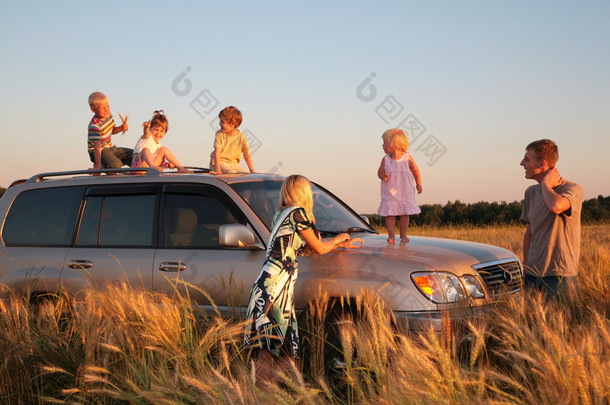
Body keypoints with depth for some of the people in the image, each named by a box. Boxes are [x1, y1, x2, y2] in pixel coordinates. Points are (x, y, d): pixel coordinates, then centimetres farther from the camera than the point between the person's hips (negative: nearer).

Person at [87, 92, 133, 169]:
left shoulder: (108, 115, 0)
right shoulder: (95, 126, -26)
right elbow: (97, 147, -29)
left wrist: (121, 128, -2)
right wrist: (98, 166, -31)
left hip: (110, 148, 9)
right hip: (100, 151, -9)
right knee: (116, 164, -35)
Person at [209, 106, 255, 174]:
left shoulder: (242, 137, -7)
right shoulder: (219, 134, -9)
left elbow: (247, 156, 1)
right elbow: (217, 152, -17)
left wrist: (252, 171, -2)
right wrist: (218, 170, -27)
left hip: (233, 163, 3)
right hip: (220, 162, -3)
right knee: (232, 173, -30)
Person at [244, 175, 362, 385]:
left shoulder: (281, 214, 20)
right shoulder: (297, 213, -6)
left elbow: (305, 245, 24)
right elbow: (319, 248, 2)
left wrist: (341, 243, 32)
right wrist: (337, 240, 22)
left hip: (267, 286, 9)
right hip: (276, 287, -9)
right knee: (269, 348, -10)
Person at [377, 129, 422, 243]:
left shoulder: (407, 158, -4)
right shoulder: (385, 159, -1)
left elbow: (415, 170, 7)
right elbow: (380, 172, 2)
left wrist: (418, 184, 8)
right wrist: (382, 176, -21)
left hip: (405, 192, -1)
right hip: (389, 193, 1)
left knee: (405, 214, 3)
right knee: (389, 213, -3)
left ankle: (403, 234, 16)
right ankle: (391, 235, 7)